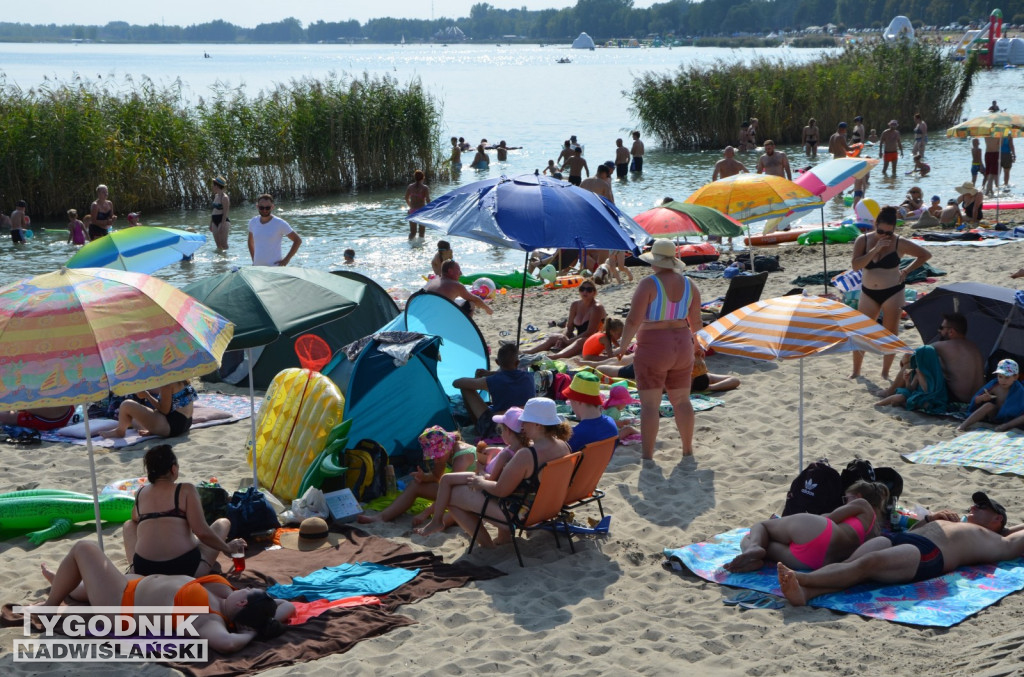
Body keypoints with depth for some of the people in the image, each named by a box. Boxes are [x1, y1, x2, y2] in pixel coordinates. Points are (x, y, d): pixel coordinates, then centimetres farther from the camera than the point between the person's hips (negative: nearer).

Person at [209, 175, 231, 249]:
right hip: (215, 222, 8)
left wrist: (222, 225, -21)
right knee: (218, 244, 9)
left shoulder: (224, 197, -13)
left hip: (223, 221, -8)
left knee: (223, 244, -8)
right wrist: (211, 223, 19)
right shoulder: (216, 196, 13)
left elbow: (225, 213, -17)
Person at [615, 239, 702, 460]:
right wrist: (695, 343, 30)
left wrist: (623, 346, -7)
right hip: (681, 346, 6)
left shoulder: (649, 284, -14)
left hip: (653, 348, -6)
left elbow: (634, 320, -18)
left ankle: (647, 455, -3)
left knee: (650, 404, -2)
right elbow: (695, 320, 12)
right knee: (682, 401, 17)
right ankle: (688, 448, 26)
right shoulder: (688, 284, 4)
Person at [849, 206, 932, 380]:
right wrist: (875, 249, -22)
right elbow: (855, 265, -17)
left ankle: (885, 372, 15)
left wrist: (907, 270, -3)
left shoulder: (899, 243, -7)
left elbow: (926, 255, 3)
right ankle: (856, 371, 16)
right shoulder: (863, 240, -4)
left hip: (893, 292, -2)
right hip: (868, 292, 2)